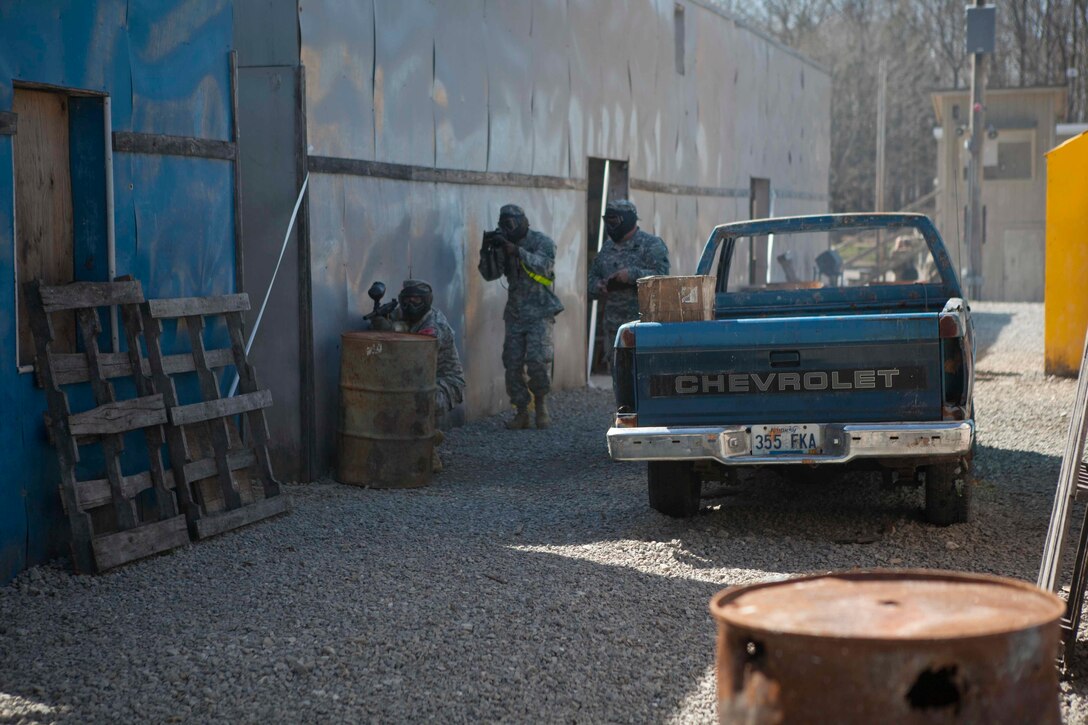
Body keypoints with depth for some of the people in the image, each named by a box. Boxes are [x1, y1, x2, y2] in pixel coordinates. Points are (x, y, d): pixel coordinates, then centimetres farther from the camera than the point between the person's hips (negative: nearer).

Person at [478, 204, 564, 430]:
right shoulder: (503, 246, 9)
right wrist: (486, 250, -15)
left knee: (537, 360, -16)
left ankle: (541, 403, 5)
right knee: (512, 365, -1)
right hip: (515, 315, 5)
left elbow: (544, 265, -23)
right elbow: (490, 274, 1)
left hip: (540, 313, -5)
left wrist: (517, 251, -33)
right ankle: (521, 413, 7)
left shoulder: (542, 241, -5)